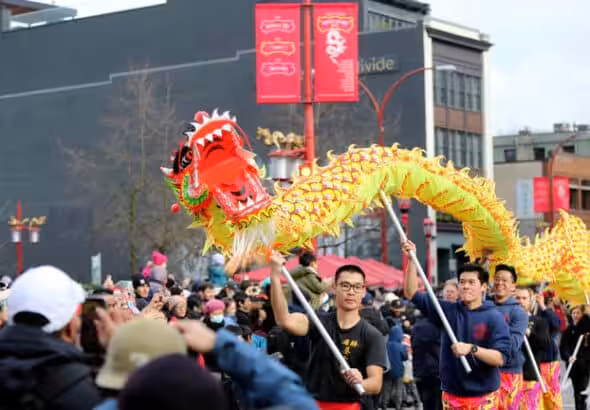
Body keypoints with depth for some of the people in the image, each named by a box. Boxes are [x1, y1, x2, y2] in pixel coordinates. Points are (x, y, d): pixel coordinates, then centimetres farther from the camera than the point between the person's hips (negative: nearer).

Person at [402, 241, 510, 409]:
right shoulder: (448, 310, 5)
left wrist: (471, 349, -27)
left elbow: (501, 358, -14)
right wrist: (412, 260, -8)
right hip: (452, 396, 4)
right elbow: (412, 293, 3)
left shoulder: (494, 317, -6)